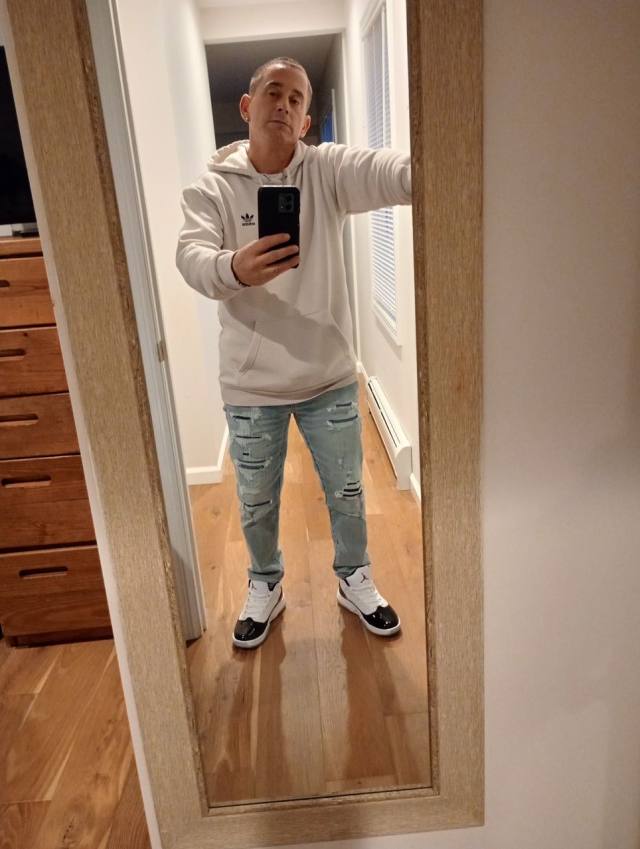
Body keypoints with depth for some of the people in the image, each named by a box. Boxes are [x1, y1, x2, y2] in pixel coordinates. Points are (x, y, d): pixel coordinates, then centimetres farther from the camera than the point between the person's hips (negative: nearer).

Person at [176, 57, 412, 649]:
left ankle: (355, 578, 42)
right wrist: (235, 267, -45)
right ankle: (265, 585, 43)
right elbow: (191, 256, -21)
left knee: (346, 493, 16)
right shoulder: (211, 188, -4)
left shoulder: (328, 169, -4)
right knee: (256, 502, 17)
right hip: (250, 384, 0)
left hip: (329, 376, 1)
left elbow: (392, 173, -24)